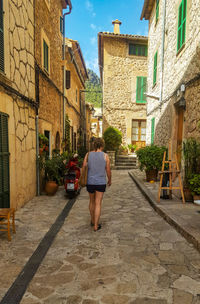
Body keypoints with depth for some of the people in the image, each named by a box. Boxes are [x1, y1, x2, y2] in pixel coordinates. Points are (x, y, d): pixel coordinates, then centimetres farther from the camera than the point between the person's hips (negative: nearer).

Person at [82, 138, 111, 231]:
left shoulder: (88, 154, -4)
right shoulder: (105, 156, -7)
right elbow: (108, 171, -3)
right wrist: (110, 180, 15)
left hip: (90, 182, 2)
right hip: (101, 183, -2)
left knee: (92, 201, 21)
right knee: (98, 204, 5)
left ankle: (92, 221, 35)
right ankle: (96, 226, 8)